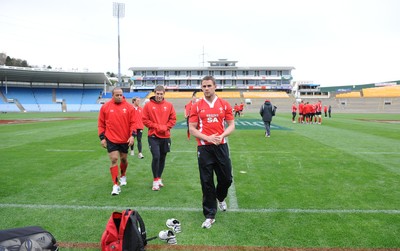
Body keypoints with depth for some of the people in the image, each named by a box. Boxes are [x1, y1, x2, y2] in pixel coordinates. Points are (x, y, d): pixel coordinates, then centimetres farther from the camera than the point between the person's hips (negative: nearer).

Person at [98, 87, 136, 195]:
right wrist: (102, 138, -2)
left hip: (125, 140, 1)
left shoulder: (129, 107, -3)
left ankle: (123, 176, 44)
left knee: (124, 159, 16)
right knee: (114, 160, -8)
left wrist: (132, 135, -13)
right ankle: (115, 185, -2)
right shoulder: (105, 107, -2)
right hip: (111, 140, -1)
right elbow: (101, 123, 3)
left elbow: (133, 122, -2)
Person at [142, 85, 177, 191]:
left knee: (162, 158, 11)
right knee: (156, 157, -12)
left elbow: (173, 119, 4)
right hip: (153, 136, -3)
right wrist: (156, 126, -13)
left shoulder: (169, 105, 4)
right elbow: (145, 120, -4)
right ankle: (155, 180, 2)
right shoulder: (148, 105, -2)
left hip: (166, 136, 3)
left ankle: (159, 178, 27)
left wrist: (165, 127, -10)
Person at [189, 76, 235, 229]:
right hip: (204, 148, -1)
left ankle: (220, 198, 43)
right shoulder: (197, 106, 1)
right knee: (207, 182, 3)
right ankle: (210, 215, 16)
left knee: (226, 178, 9)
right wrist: (207, 138, -15)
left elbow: (231, 124, 6)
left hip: (221, 146, 2)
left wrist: (222, 135, -13)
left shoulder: (224, 105, 4)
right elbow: (192, 128, 0)